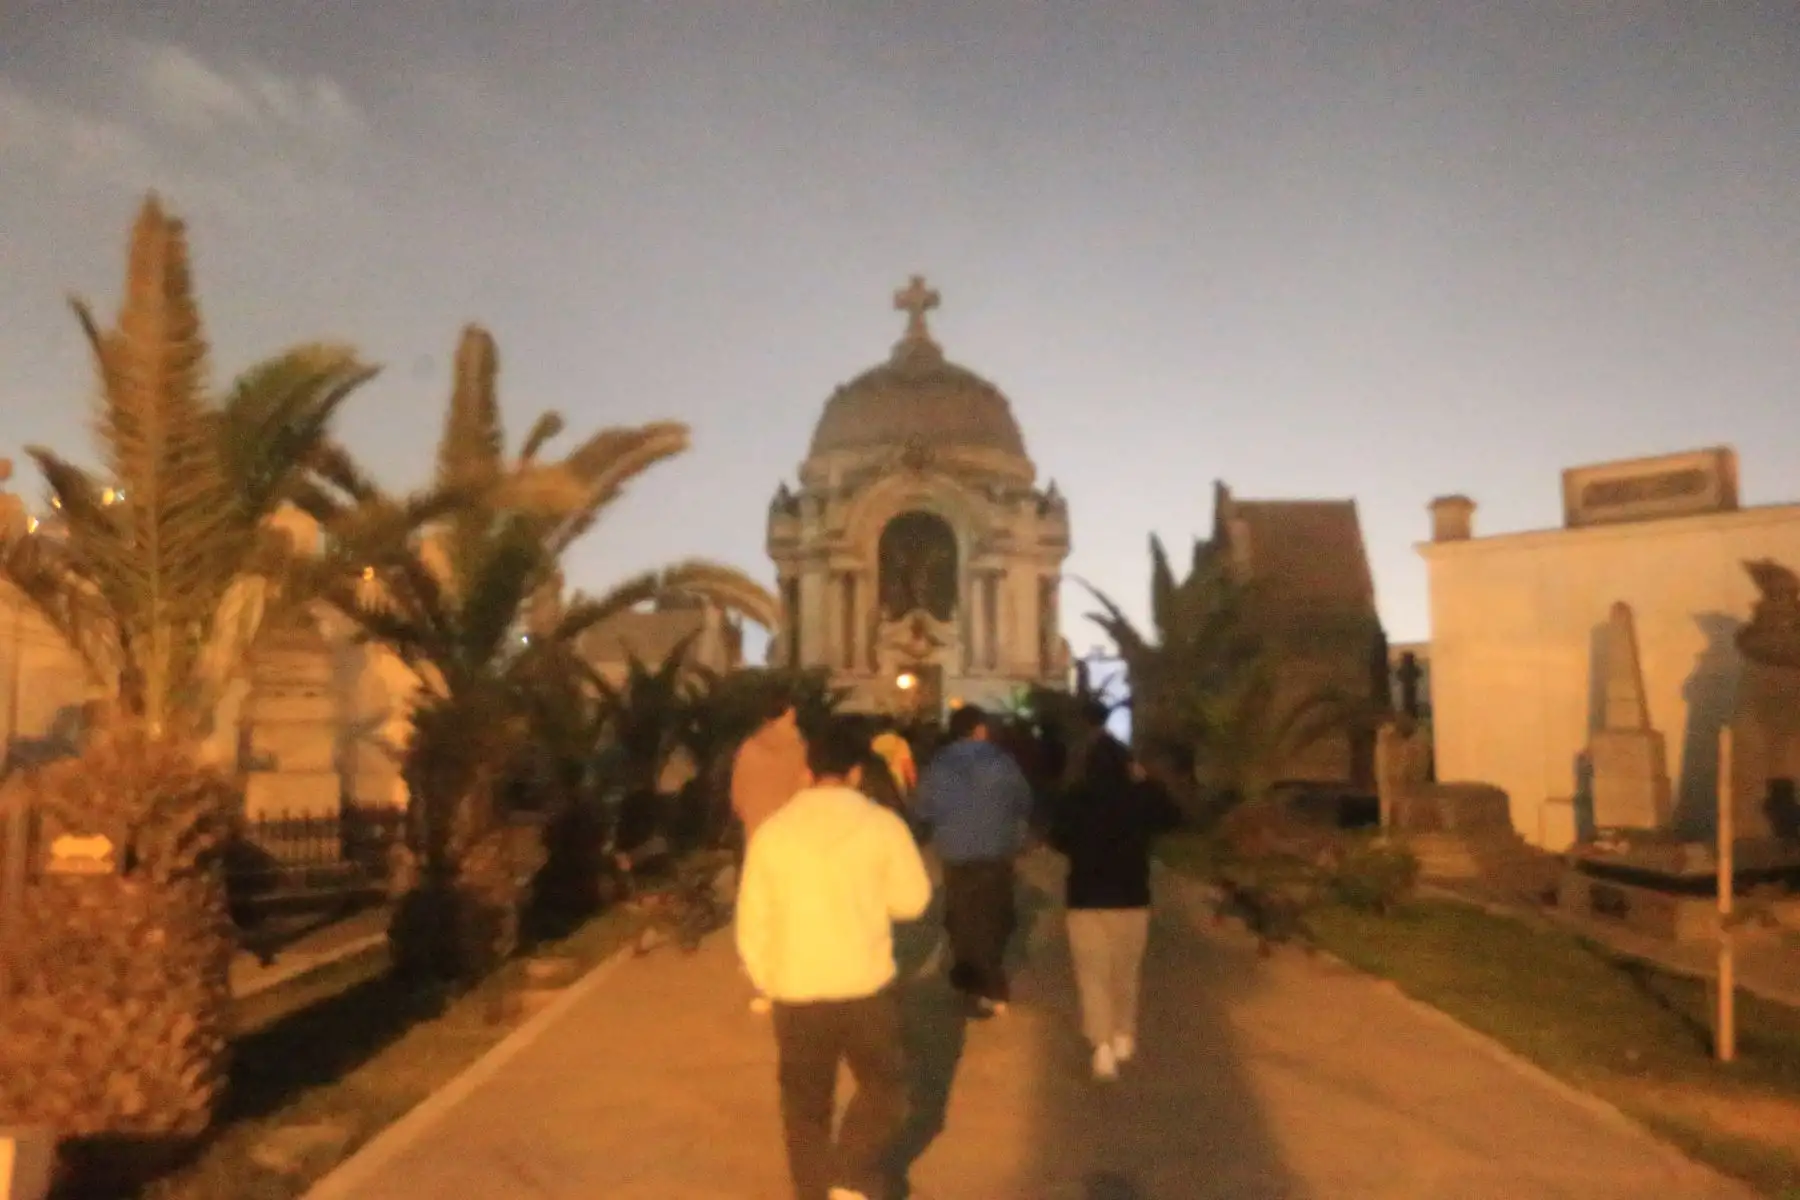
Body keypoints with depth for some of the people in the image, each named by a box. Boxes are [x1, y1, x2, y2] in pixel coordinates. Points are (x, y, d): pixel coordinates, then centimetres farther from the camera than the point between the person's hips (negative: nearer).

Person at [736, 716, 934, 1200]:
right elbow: (913, 900, 2)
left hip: (796, 991, 2)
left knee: (805, 1105, 17)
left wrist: (767, 981, 16)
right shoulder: (881, 824, -7)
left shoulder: (771, 832, -1)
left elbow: (752, 922, 3)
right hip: (866, 986, -2)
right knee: (884, 1086, 18)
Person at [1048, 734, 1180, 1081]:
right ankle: (1123, 1036, 30)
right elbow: (1169, 818, 10)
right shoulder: (1140, 796, -11)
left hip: (1086, 897, -2)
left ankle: (1102, 1045, -6)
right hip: (1131, 896, 2)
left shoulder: (1073, 799, -14)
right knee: (1126, 970, 20)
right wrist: (1145, 782, 11)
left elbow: (1058, 840, 1)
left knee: (1093, 973, 5)